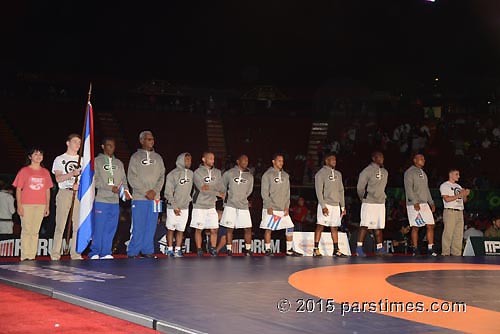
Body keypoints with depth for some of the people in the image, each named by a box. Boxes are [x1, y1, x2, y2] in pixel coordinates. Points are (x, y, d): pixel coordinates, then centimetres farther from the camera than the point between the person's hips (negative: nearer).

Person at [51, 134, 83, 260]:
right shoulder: (60, 159, 8)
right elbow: (58, 178, -5)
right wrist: (73, 173, -20)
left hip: (80, 193, 3)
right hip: (64, 193, -3)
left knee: (79, 225, -1)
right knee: (60, 225, -6)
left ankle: (75, 253, 4)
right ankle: (55, 254, -4)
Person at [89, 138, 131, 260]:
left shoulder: (119, 163, 18)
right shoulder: (97, 161, 3)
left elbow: (123, 180, 17)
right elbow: (95, 181, -6)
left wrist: (125, 190, -4)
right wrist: (110, 188, -15)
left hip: (115, 201, 5)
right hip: (101, 200, -5)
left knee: (111, 229, 5)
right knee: (99, 228, -4)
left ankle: (106, 253, 11)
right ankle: (94, 253, 3)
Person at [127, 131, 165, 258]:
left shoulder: (158, 158, 14)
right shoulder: (136, 157, 2)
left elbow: (162, 177, 10)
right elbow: (132, 178, -5)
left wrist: (155, 191, -6)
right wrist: (146, 192, -10)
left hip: (155, 198, 4)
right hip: (139, 198, -4)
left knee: (151, 226, 5)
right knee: (138, 226, -5)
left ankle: (147, 250, 12)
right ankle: (133, 252, 1)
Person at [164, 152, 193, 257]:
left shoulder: (191, 173, 7)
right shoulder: (172, 174, -10)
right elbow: (168, 192, -10)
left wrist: (189, 199, 9)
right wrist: (174, 206, -13)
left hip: (185, 207, 5)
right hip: (173, 207, -5)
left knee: (181, 229, 6)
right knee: (171, 229, 2)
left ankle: (178, 249, 11)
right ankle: (170, 249, 9)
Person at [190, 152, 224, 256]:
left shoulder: (217, 172, 9)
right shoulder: (198, 172, -8)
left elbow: (221, 188, 1)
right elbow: (202, 189, -17)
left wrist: (209, 187, -15)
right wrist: (217, 193, -9)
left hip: (211, 206, 4)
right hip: (199, 206, -4)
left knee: (214, 230, 3)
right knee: (198, 230, 2)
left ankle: (213, 248, 15)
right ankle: (199, 250, 10)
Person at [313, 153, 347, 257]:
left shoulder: (338, 174, 16)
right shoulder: (321, 173, -4)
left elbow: (341, 191, 18)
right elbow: (319, 191, -11)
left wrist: (343, 206, 14)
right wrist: (323, 206, -18)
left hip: (336, 205, 6)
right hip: (326, 205, -6)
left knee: (334, 228, 9)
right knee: (320, 226, -8)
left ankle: (336, 250, 12)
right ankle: (316, 249, -6)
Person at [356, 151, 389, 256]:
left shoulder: (385, 172, 13)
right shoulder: (367, 171, -10)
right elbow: (360, 187, -7)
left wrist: (382, 197, 14)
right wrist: (364, 198, 2)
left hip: (381, 203, 7)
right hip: (369, 203, -7)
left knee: (379, 226, 10)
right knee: (364, 226, -9)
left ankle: (380, 248, 16)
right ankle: (359, 248, -8)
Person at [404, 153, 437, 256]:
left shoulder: (423, 173, 22)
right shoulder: (410, 172, -3)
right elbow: (409, 188, -12)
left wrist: (431, 203, 17)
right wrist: (415, 202, -20)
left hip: (424, 204, 8)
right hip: (414, 204, -8)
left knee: (430, 225, 1)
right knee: (415, 227, -6)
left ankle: (431, 249, 4)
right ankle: (415, 250, -1)